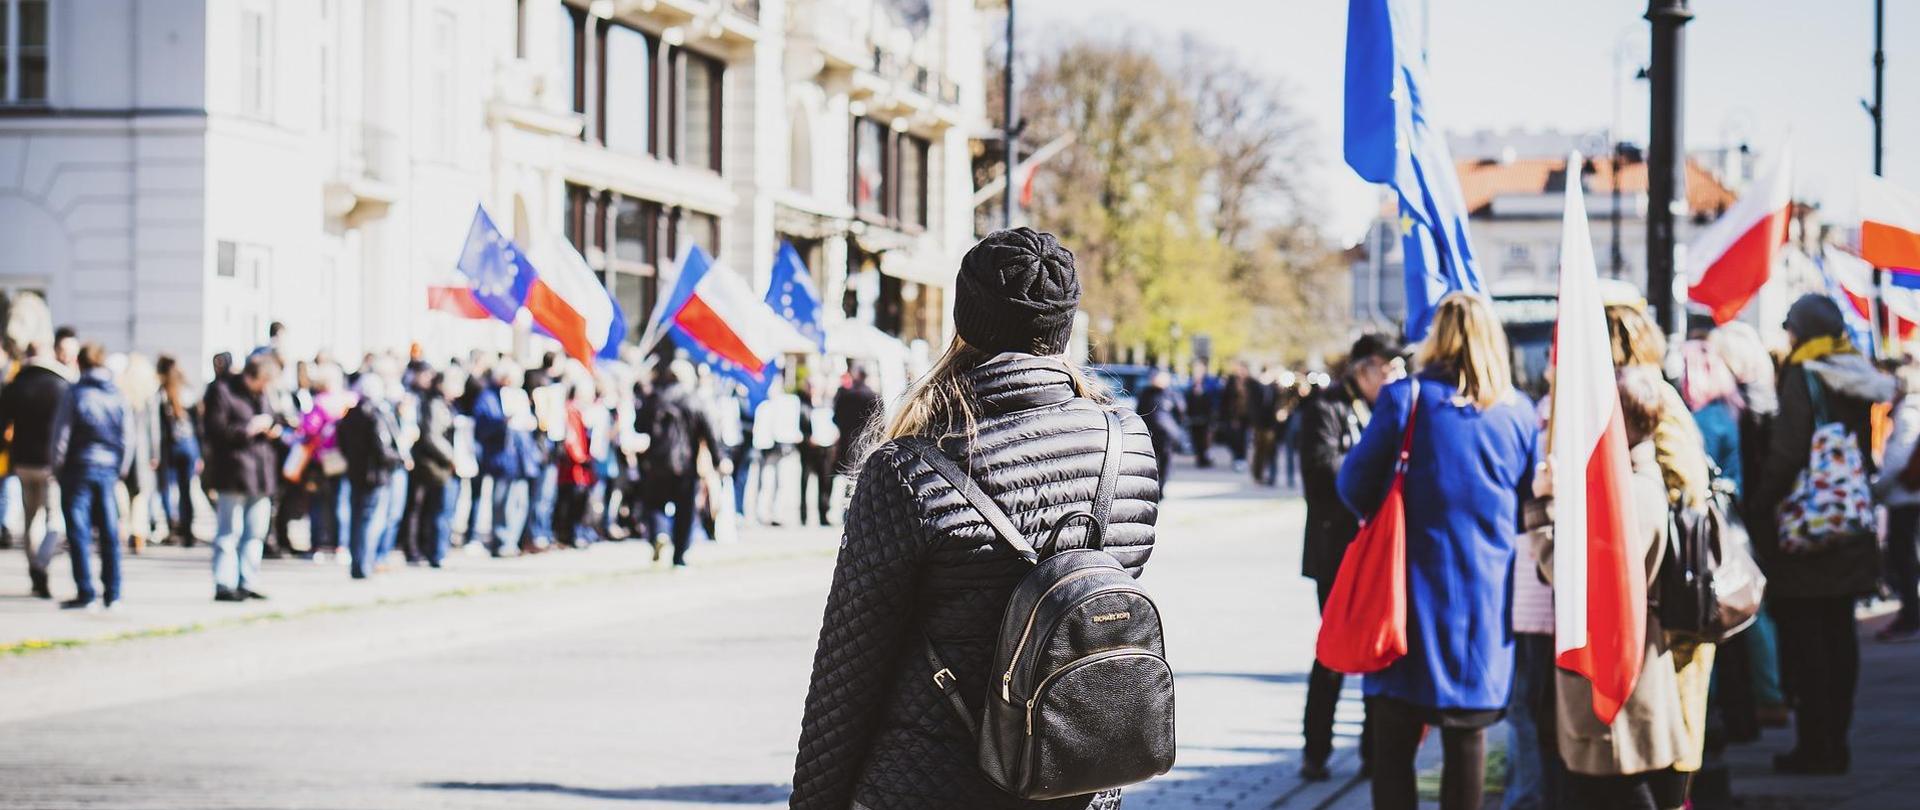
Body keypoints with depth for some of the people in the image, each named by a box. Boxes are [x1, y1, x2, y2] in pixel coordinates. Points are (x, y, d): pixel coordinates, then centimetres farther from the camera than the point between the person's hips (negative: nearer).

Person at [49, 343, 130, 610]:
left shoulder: (76, 393, -8)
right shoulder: (117, 395, 5)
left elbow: (61, 433, -8)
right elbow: (126, 438, 7)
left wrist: (57, 466, 4)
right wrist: (120, 470, 16)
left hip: (79, 467, -4)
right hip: (108, 468, 4)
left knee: (79, 532, -1)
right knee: (109, 533, 8)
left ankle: (85, 594, -4)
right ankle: (112, 594, 9)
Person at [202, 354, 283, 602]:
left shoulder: (260, 394, 16)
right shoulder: (221, 390, -7)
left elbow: (272, 421, 29)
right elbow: (216, 431, -15)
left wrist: (275, 430, 6)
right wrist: (248, 428, -19)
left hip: (260, 474, 8)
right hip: (233, 474, -8)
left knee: (255, 534, 9)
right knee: (229, 532, -5)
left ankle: (247, 583, 15)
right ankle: (224, 585, -3)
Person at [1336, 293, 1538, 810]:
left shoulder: (1405, 398, -8)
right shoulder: (1518, 413, 2)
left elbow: (1356, 486, -2)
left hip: (1415, 588, -3)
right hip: (1487, 595, 3)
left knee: (1394, 740, 2)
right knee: (1467, 736, 7)